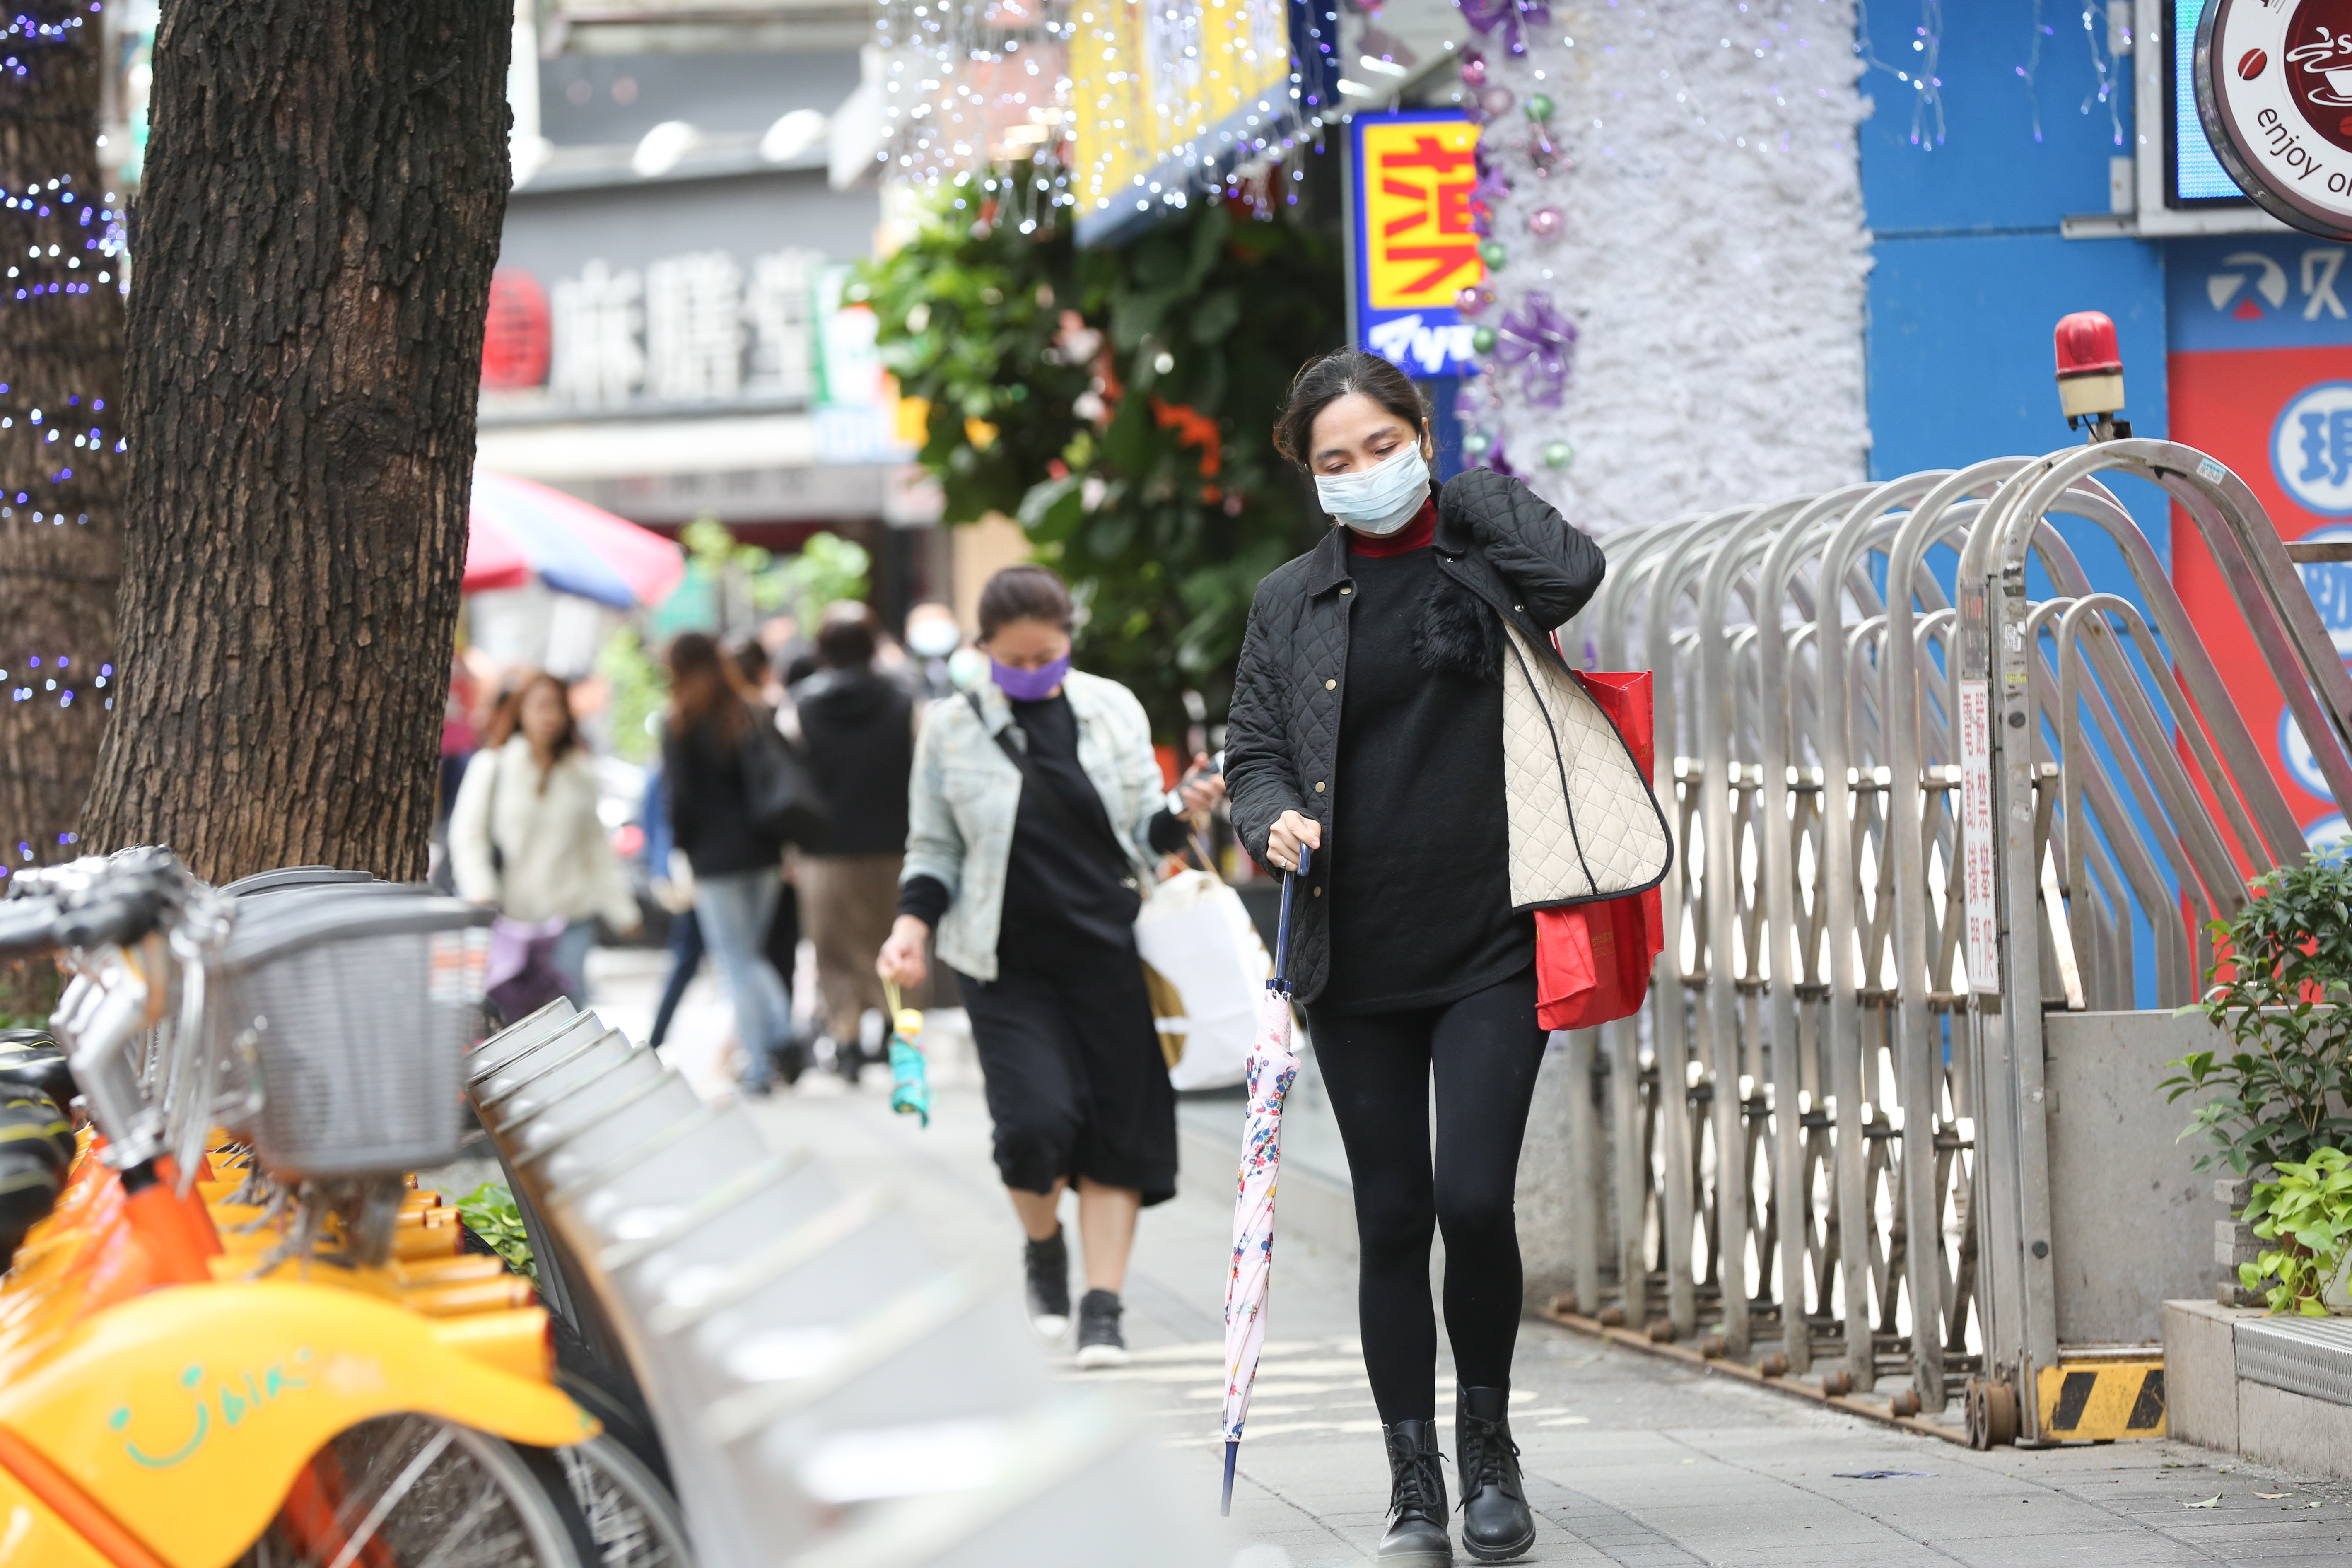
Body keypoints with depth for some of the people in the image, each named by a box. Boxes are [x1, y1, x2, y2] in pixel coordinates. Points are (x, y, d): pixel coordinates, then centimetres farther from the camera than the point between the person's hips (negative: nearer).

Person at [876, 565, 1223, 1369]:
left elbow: (1143, 831, 14)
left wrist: (1183, 812, -7)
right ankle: (1044, 1247, 15)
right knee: (1035, 1121, -16)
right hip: (1008, 967, -2)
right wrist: (912, 925, -8)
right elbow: (934, 848, 8)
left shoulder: (1112, 708, 6)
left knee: (1116, 1126, -2)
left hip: (1107, 950, 2)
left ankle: (1103, 1307, 5)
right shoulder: (952, 729, 1)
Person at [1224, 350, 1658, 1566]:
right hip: (1356, 964, 2)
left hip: (1491, 949, -2)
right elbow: (1253, 752, 13)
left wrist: (1455, 495, -3)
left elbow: (1571, 570, -17)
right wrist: (1273, 820, -9)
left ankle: (1488, 1451, 10)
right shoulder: (1290, 604, 11)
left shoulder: (1479, 562, 4)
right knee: (1391, 1221, 4)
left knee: (1473, 1200, -12)